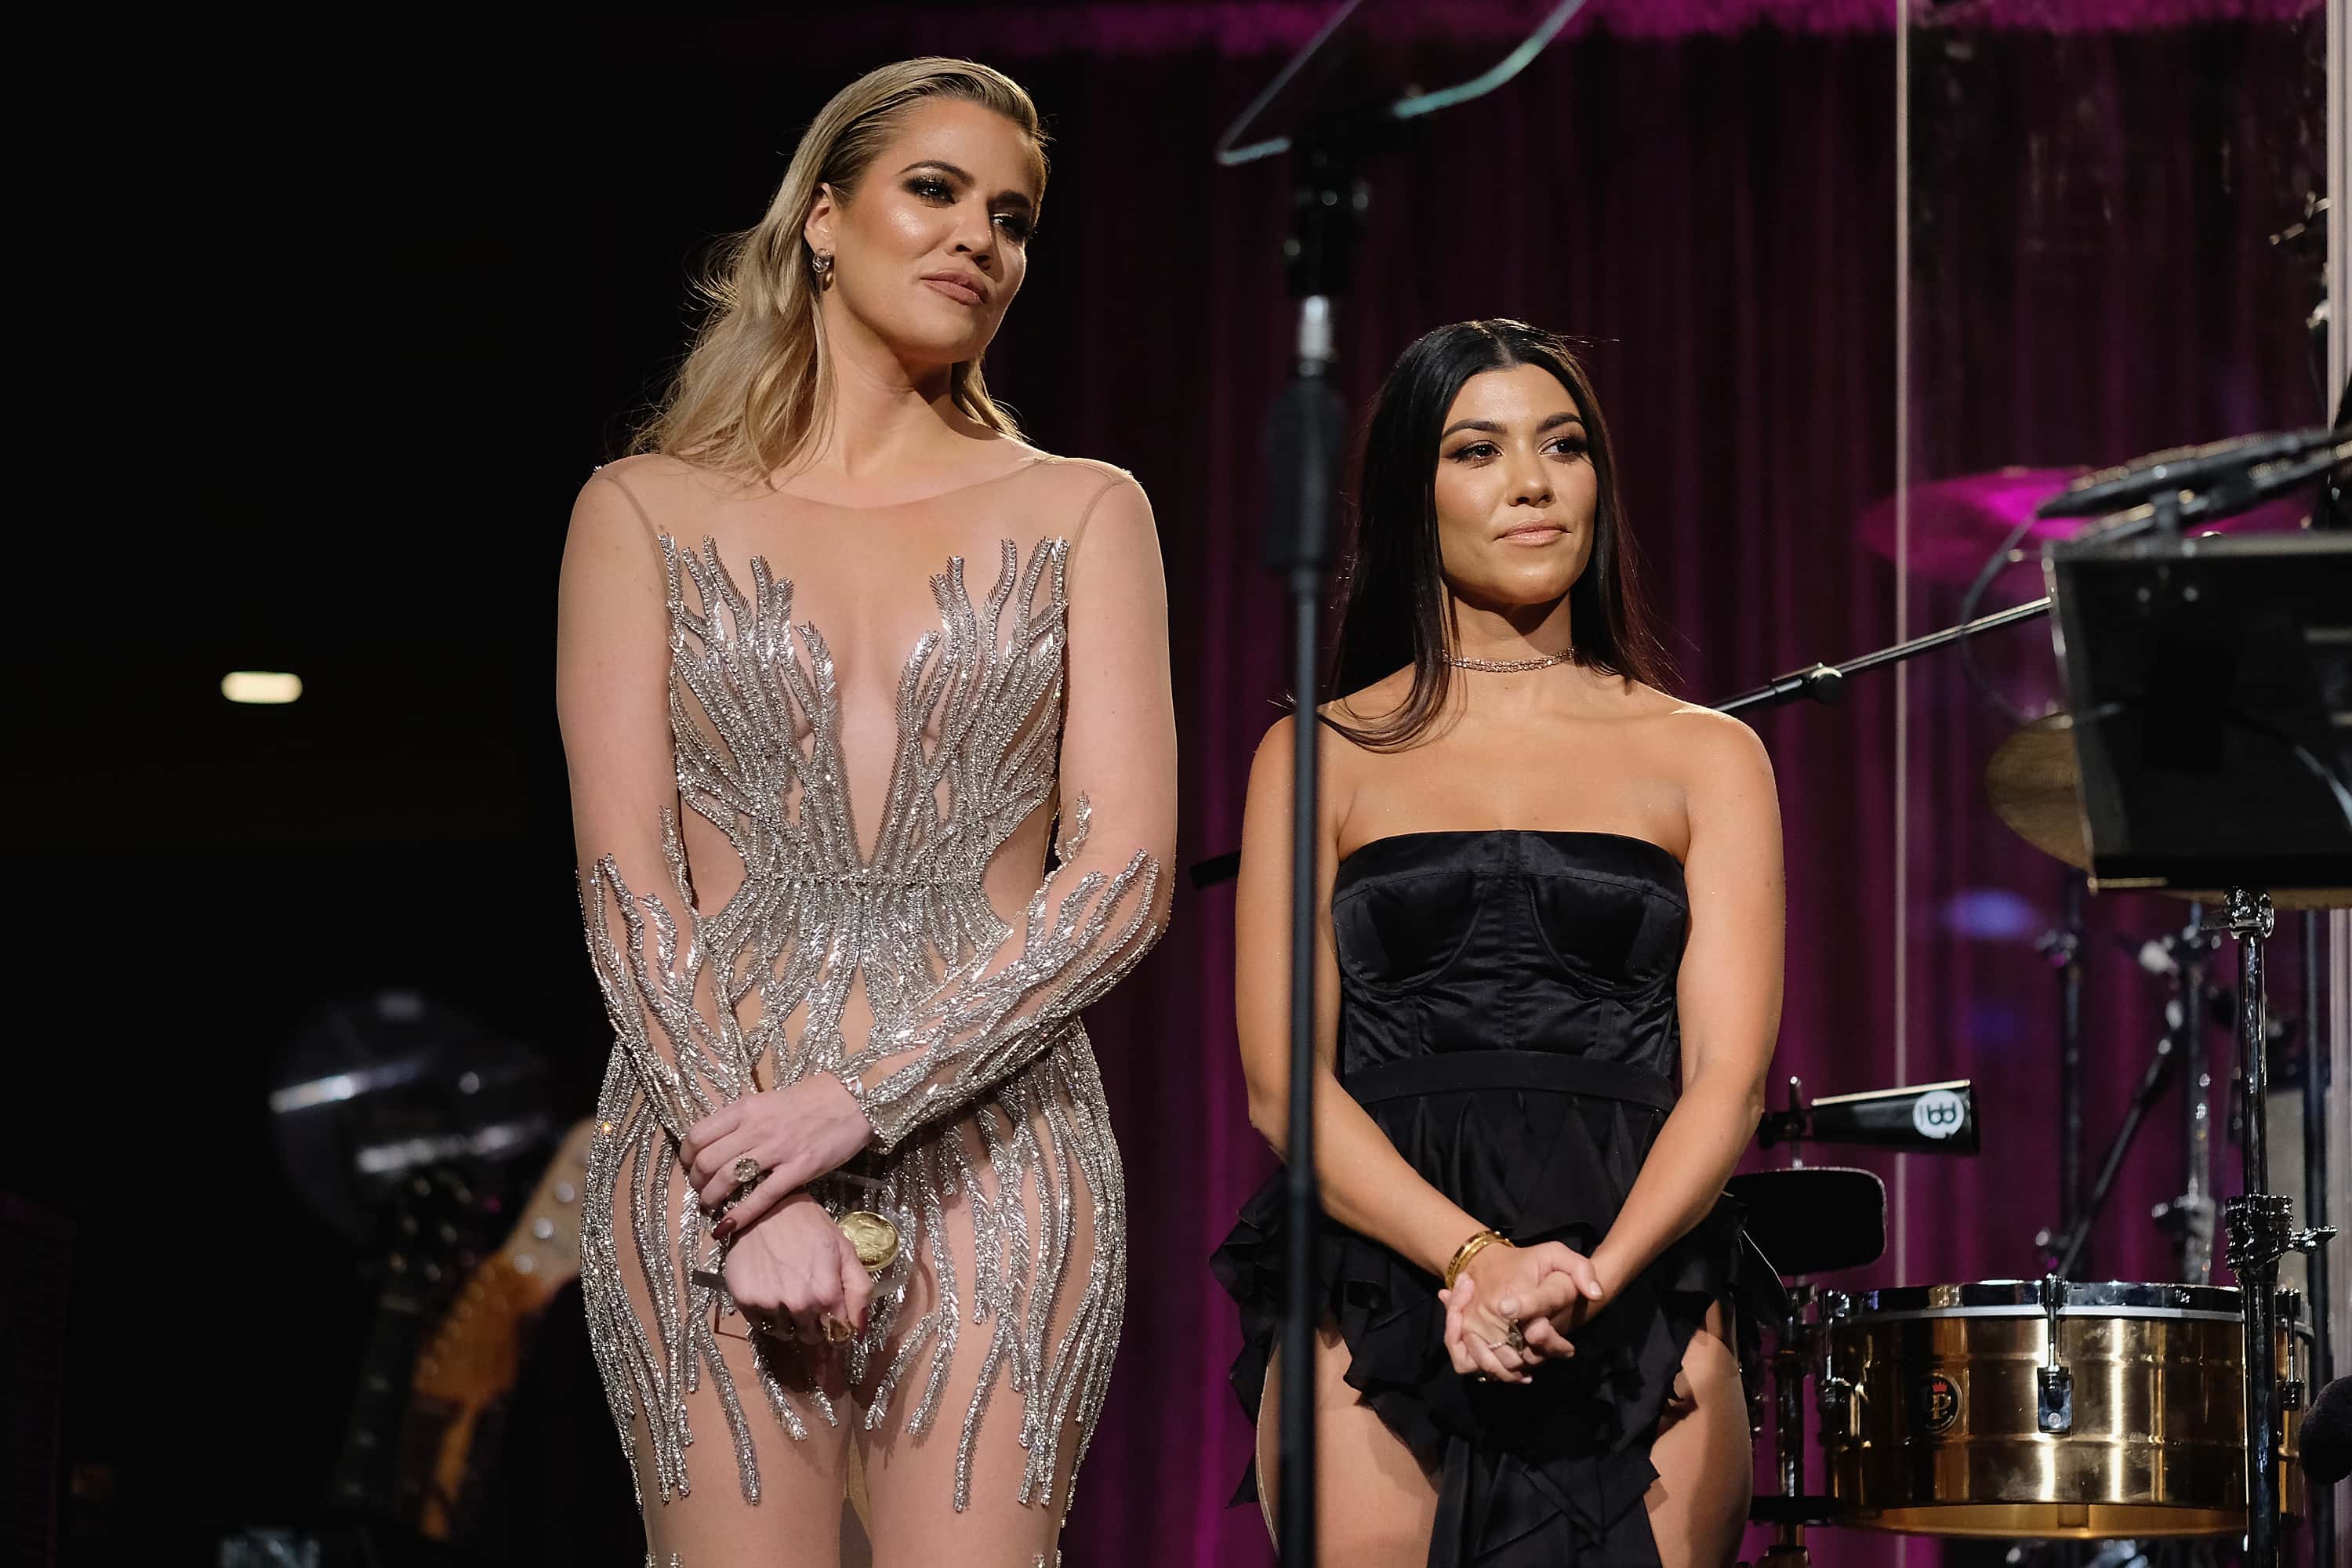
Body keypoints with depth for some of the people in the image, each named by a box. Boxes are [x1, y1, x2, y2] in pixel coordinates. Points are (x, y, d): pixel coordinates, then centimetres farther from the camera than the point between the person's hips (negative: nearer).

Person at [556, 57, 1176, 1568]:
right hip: (711, 1130, 0)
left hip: (990, 1143, 1)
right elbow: (628, 882, 0)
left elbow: (1124, 875, 0)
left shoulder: (1082, 514, 10)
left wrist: (864, 1096, -12)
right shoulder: (647, 515, 8)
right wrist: (756, 1194, -12)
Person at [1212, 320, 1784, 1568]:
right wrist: (1473, 1256, -16)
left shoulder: (1704, 758, 11)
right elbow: (1284, 1081, -1)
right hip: (1376, 1297, -1)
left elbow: (1727, 1075, 1)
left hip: (1645, 1312, 1)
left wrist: (1590, 1275, -17)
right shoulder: (1324, 757, 9)